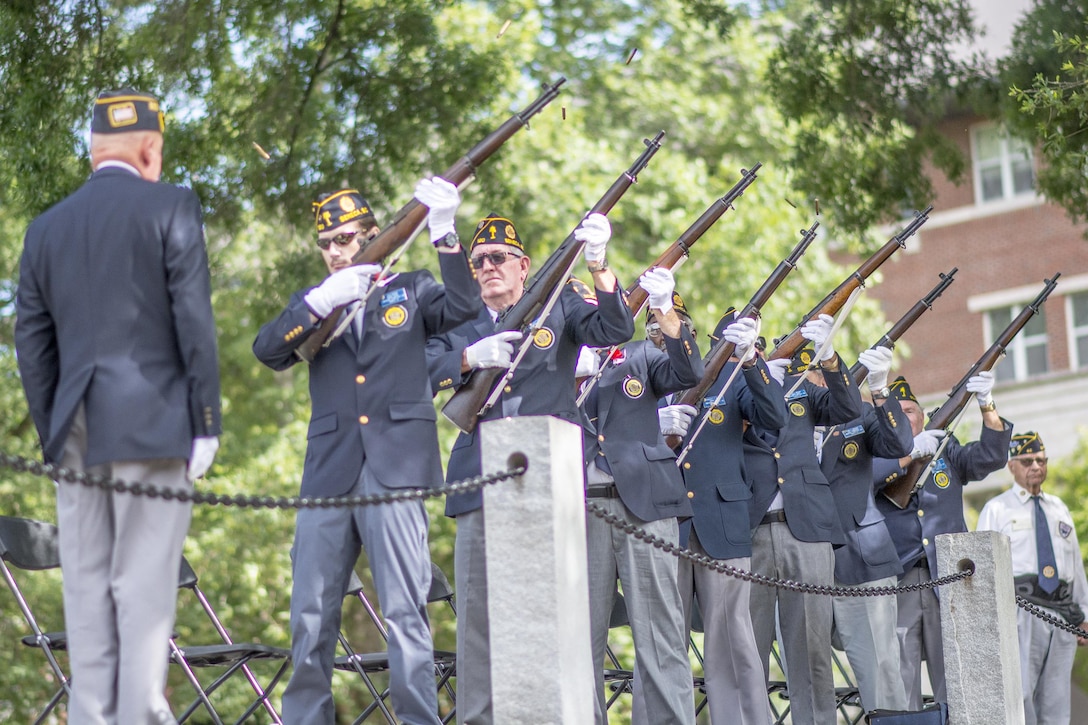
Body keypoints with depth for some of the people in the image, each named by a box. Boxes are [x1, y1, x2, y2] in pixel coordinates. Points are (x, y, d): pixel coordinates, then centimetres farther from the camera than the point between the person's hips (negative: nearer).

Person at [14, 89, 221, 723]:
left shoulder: (46, 228, 14)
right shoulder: (171, 207, -1)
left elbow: (33, 344, 13)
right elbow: (194, 321, -6)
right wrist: (206, 422, -3)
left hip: (77, 432, 4)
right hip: (151, 421, -4)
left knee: (87, 587, 6)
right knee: (145, 585, -6)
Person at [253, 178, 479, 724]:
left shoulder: (410, 290, 13)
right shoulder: (313, 303, 18)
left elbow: (462, 309, -6)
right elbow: (266, 349, 1)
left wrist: (444, 234, -15)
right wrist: (321, 302, -13)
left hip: (395, 468, -3)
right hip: (329, 473, 3)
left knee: (404, 611, -7)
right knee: (310, 615, 3)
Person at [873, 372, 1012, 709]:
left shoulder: (945, 451, 20)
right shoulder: (875, 455, 12)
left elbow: (991, 456, 4)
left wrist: (987, 406, -10)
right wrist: (910, 452, -18)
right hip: (896, 580, -2)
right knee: (899, 682, -6)